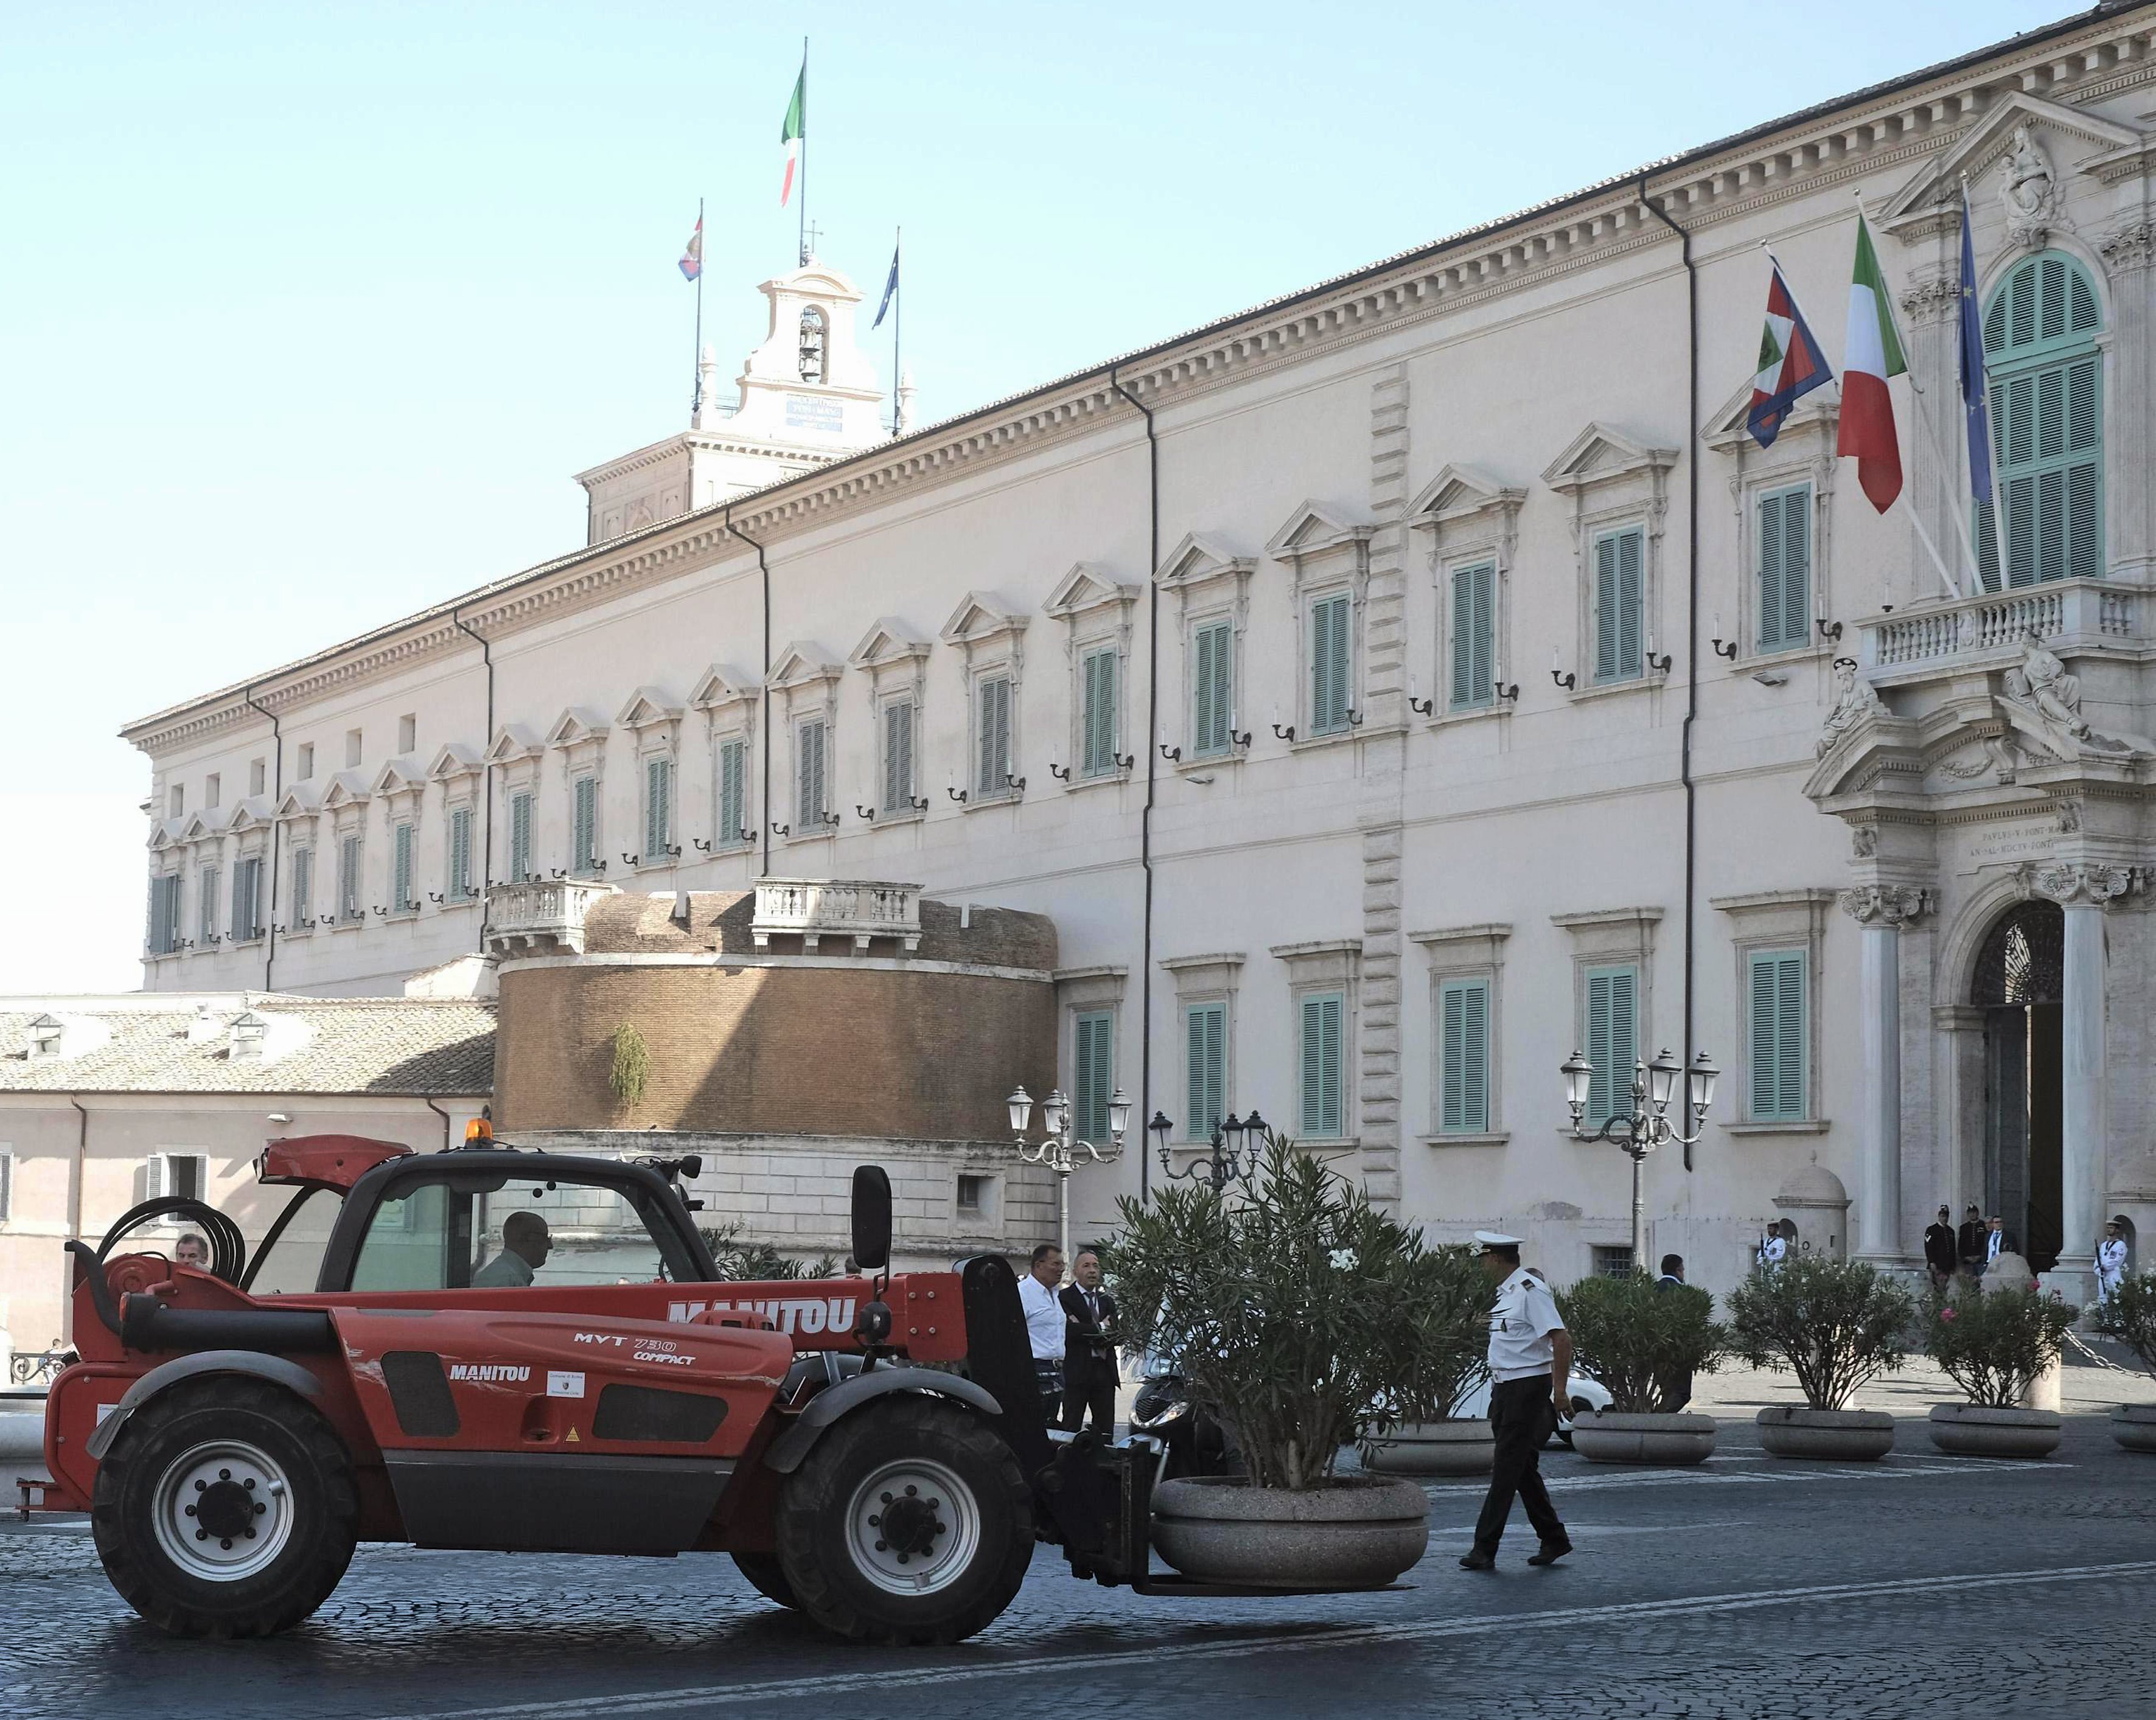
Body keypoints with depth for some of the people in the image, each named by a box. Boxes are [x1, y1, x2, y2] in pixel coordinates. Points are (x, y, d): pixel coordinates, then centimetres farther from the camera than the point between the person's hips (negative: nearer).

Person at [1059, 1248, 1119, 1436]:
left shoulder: (1107, 1301, 17)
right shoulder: (1065, 1298, -1)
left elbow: (1114, 1335, 3)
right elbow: (1069, 1330, -16)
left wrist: (1084, 1330, -10)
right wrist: (1100, 1328, -7)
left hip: (1104, 1371, 6)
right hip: (1076, 1371, -6)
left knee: (1105, 1430, 5)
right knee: (1071, 1428, -4)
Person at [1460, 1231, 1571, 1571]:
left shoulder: (1530, 1291, -15)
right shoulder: (1506, 1292, 15)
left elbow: (1561, 1339, -21)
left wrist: (1560, 1388, -24)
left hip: (1528, 1387, -10)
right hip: (1504, 1389, 10)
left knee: (1508, 1469, -9)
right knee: (1523, 1469, 13)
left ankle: (1485, 1547, -10)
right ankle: (1553, 1540, 22)